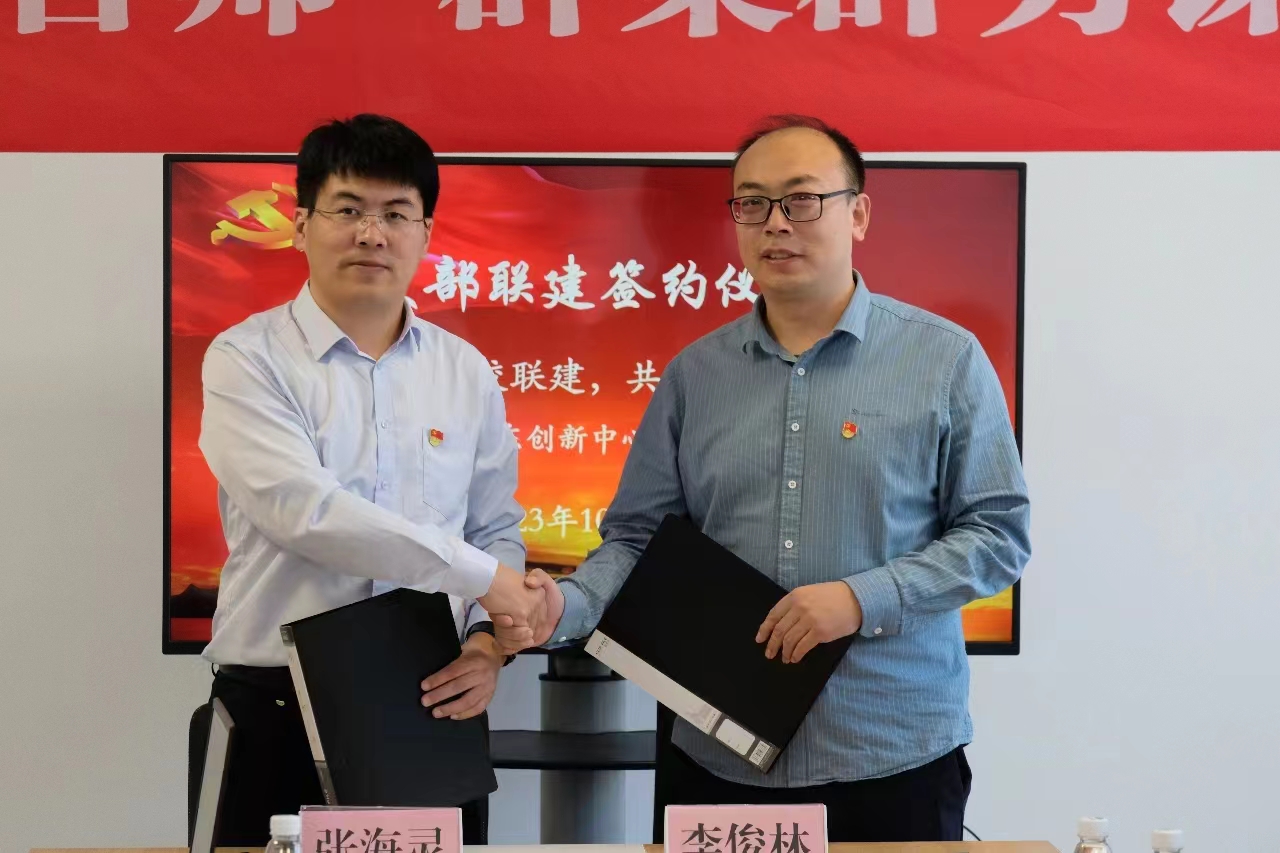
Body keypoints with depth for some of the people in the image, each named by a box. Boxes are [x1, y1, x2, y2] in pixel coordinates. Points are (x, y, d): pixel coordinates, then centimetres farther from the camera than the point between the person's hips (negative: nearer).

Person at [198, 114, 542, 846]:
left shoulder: (466, 371, 7)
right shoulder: (247, 360, -6)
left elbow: (498, 531, 11)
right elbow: (305, 511, -20)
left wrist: (486, 643, -7)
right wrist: (479, 575, -18)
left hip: (431, 705, 3)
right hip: (281, 709, -3)